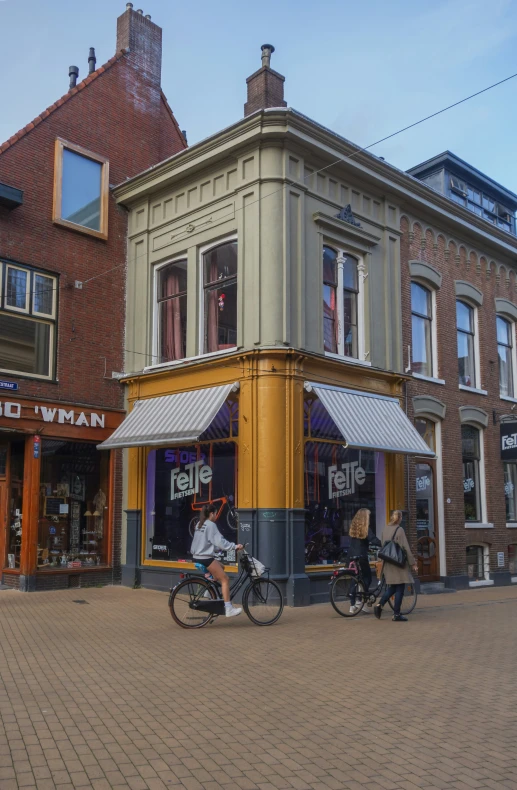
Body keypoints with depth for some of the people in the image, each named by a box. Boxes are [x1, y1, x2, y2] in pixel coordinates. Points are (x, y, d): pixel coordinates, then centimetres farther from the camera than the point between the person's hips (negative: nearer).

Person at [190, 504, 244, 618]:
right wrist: (234, 546, -17)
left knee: (220, 567, 26)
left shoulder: (199, 524, 15)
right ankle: (228, 608, -6)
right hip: (206, 558, -9)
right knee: (225, 579, -4)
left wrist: (218, 548, 21)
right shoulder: (211, 525, -13)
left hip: (197, 557, 9)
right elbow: (219, 541, -19)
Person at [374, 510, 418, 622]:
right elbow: (406, 548, -13)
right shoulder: (399, 530, -13)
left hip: (387, 563, 7)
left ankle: (379, 605, 2)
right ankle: (397, 614, 3)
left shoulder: (385, 529, 7)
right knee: (400, 588, 1)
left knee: (391, 587, 16)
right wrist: (413, 563, -7)